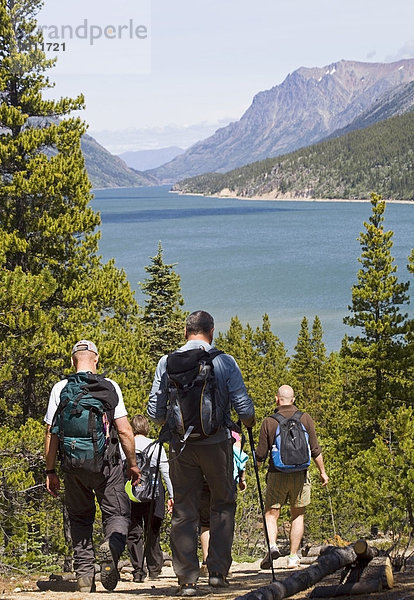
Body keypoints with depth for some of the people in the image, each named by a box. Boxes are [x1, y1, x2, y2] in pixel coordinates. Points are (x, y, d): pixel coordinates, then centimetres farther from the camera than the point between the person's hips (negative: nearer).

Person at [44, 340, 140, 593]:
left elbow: (52, 433, 1)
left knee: (80, 519, 15)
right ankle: (111, 547, -22)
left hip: (73, 465, 2)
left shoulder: (60, 389, 3)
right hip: (106, 463, -2)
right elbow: (124, 431, -5)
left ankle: (84, 575, 8)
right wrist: (133, 464, 5)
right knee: (117, 513, 8)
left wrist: (51, 471, 7)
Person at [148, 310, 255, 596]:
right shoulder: (226, 362, -4)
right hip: (217, 443, -1)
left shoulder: (167, 363, 0)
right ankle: (218, 571, 12)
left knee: (184, 511, 8)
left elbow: (155, 413, 2)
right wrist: (249, 421, 17)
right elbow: (244, 409, -6)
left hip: (181, 445, 1)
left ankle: (187, 579, 6)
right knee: (223, 505, 16)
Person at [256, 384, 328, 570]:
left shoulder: (269, 422, -3)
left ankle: (272, 546, -17)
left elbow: (260, 455, -2)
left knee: (271, 514, 7)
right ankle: (293, 557, 9)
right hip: (300, 474, 1)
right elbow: (315, 450, 1)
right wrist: (322, 471, 13)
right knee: (298, 516, 11)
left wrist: (258, 463, 19)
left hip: (277, 474, -1)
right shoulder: (305, 418, -1)